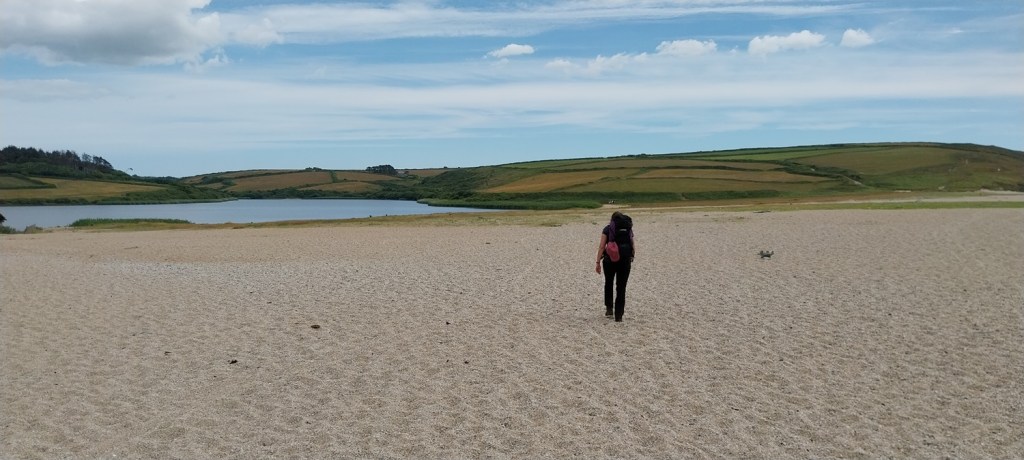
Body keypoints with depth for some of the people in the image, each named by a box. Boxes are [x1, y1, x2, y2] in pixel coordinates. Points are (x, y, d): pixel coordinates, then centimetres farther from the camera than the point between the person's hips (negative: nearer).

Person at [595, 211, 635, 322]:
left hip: (610, 260, -1)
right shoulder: (628, 229, 12)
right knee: (621, 287, 6)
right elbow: (633, 247, 7)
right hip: (625, 261, 1)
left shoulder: (607, 229, 4)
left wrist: (598, 262, -2)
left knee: (609, 283, 22)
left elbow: (601, 247, -4)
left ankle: (609, 308, 22)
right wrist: (631, 259, 19)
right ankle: (619, 316, 4)